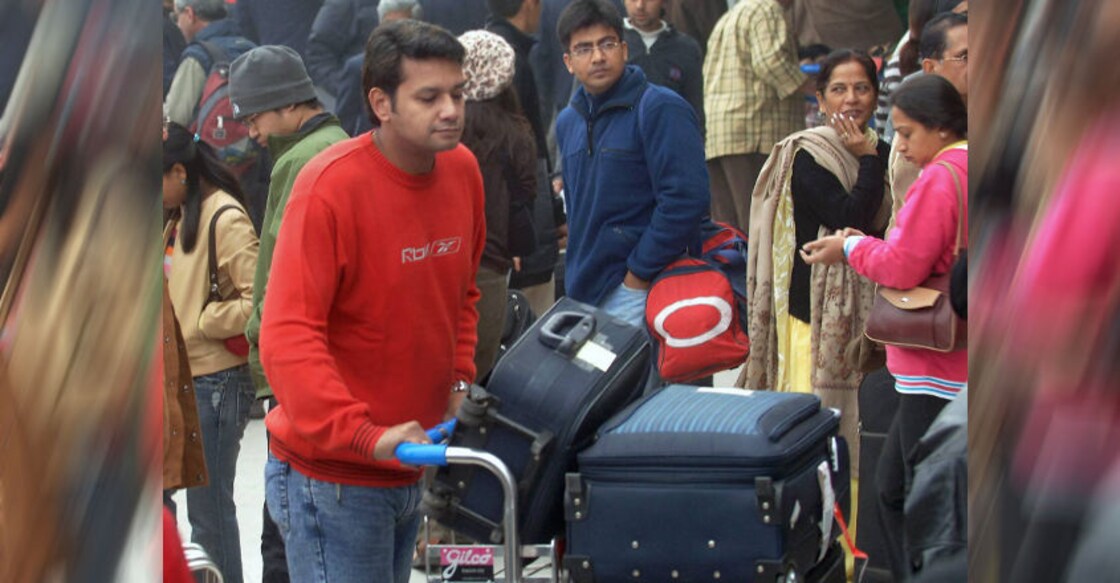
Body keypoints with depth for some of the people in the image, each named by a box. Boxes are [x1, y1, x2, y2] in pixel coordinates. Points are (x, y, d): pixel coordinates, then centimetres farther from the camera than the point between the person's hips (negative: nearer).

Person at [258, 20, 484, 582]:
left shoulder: (462, 168, 2)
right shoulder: (330, 186, -21)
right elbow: (287, 336, -26)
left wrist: (460, 383, 6)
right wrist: (363, 435, -33)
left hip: (409, 468, 7)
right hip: (331, 473, -7)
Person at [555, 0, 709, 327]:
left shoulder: (660, 109, -11)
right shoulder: (569, 122, 13)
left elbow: (685, 199, -19)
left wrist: (639, 273, -15)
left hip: (636, 292, -7)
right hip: (583, 289, 7)